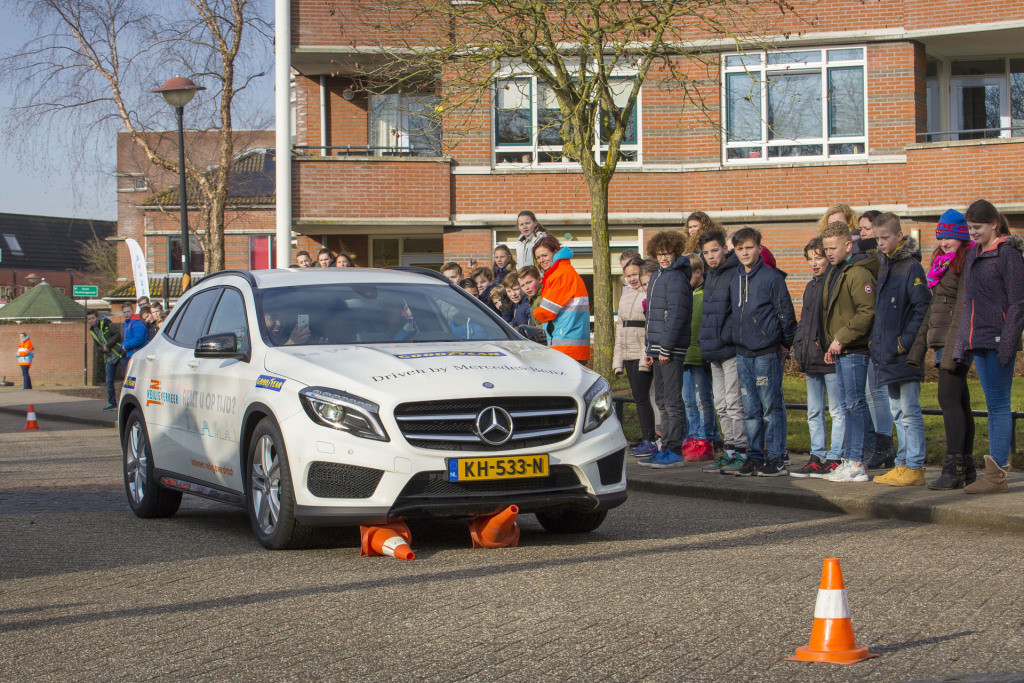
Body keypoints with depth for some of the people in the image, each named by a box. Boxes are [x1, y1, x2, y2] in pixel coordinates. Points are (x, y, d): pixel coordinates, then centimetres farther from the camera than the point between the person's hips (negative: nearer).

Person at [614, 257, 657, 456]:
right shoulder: (626, 294, 19)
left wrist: (647, 355, -20)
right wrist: (618, 357, 20)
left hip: (643, 352, -8)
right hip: (628, 353, 8)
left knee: (641, 396, -10)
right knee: (639, 397, 8)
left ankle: (649, 440, -6)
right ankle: (646, 437, 13)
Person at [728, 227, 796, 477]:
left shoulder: (772, 277, -6)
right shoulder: (734, 281, 11)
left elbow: (786, 313, -4)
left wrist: (786, 344, -1)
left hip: (767, 353, -6)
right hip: (742, 354, 6)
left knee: (772, 408, -3)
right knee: (750, 410, 9)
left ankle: (775, 459, 1)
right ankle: (755, 456, 15)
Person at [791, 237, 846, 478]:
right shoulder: (811, 286, 18)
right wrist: (799, 344, 13)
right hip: (812, 359, 9)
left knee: (837, 411, -1)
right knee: (814, 412, 11)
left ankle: (835, 458, 2)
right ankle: (817, 456, 16)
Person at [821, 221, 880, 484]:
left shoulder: (859, 273, -14)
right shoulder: (833, 271, 17)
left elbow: (867, 312, -21)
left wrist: (841, 338, -19)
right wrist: (831, 344, 17)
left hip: (854, 350, -10)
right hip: (839, 351, 10)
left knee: (854, 403, -7)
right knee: (849, 404, 11)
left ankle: (856, 464, -6)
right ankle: (850, 459, 16)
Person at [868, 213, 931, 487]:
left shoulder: (911, 268, -10)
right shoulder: (882, 266, 14)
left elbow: (923, 308, -15)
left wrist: (906, 341, -17)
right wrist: (875, 339, 12)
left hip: (905, 354, -8)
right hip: (887, 352, 8)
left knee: (910, 411, -5)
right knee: (897, 412, 12)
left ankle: (915, 467, -2)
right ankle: (903, 463, 18)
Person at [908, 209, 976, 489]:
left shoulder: (967, 261, -9)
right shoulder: (942, 262, 19)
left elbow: (964, 307, -16)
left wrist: (952, 348, -22)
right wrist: (918, 346, 19)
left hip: (957, 339, -9)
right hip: (942, 339, 9)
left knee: (949, 398, -13)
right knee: (959, 402, 10)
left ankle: (953, 469, -14)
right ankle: (967, 468, 13)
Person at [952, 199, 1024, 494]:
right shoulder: (973, 255, 15)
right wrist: (963, 341, 13)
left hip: (998, 339, -8)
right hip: (978, 341, 8)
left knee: (999, 405, -6)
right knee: (993, 406, 11)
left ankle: (997, 474, -5)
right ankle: (999, 463, 15)